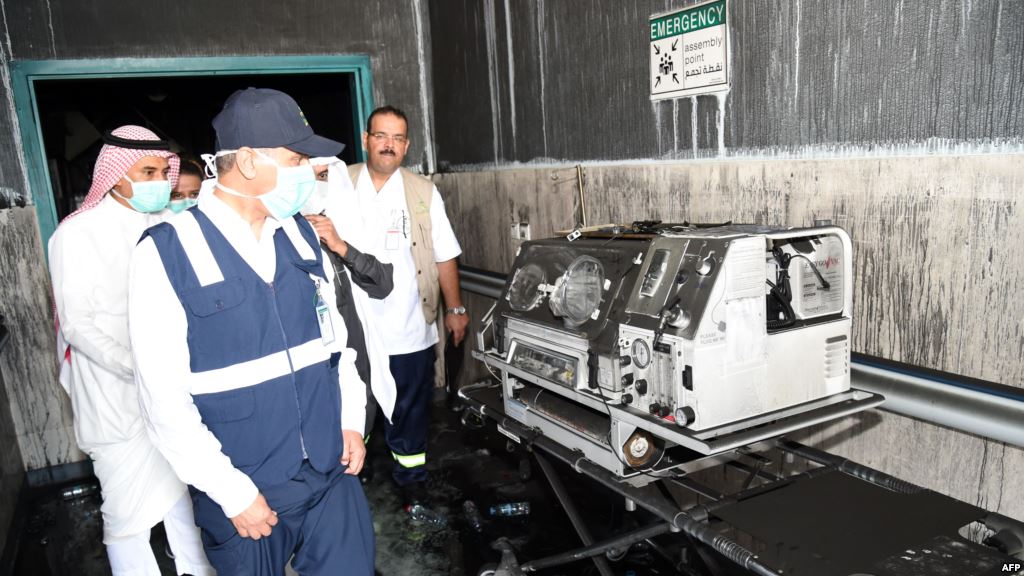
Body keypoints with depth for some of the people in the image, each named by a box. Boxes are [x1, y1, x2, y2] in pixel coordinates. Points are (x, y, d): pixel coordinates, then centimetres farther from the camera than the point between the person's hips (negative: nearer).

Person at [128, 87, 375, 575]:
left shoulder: (300, 234, 3)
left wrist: (351, 420, 7)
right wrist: (232, 493, -12)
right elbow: (164, 398, -14)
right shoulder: (166, 253, -13)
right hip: (244, 493, -4)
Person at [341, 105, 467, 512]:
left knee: (410, 413, 13)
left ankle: (412, 482, 32)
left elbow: (444, 256, 4)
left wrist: (455, 309, 5)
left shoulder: (424, 193, 0)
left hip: (410, 330, 0)